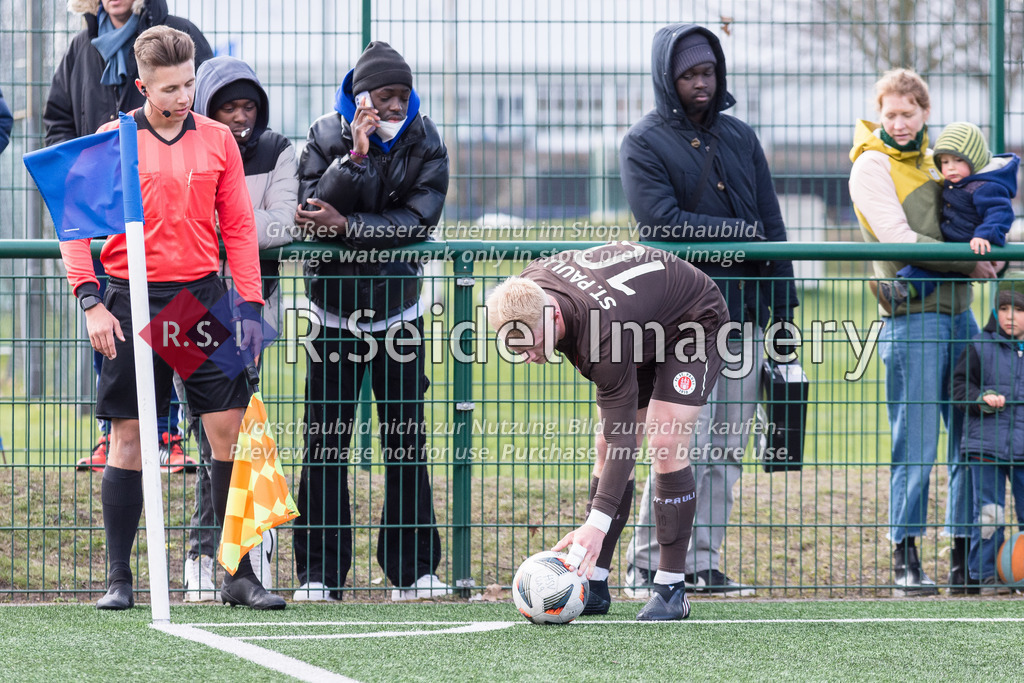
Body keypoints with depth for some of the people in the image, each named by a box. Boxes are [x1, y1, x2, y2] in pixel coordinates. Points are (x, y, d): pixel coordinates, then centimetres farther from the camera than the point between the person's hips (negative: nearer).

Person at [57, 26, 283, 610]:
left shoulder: (218, 140, 6)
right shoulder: (112, 141, -1)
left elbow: (239, 227, 10)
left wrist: (250, 305, 3)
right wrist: (91, 302, -8)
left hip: (204, 298, 2)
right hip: (133, 301, -2)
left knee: (232, 430, -3)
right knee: (129, 436, 0)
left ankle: (239, 573, 4)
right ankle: (119, 579, 6)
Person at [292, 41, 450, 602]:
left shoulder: (425, 144, -3)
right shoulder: (327, 138, -6)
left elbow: (418, 220, -14)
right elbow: (311, 209, -18)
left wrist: (347, 226, -23)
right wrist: (354, 159, -29)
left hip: (398, 308, 1)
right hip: (334, 306, -1)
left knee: (407, 439, 2)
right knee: (325, 441, -3)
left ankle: (412, 571, 8)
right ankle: (320, 573, 2)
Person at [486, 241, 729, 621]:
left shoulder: (603, 337, -44)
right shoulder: (528, 289, -24)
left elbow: (622, 436, -40)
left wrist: (598, 522, -46)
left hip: (695, 322, -8)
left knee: (666, 445, -21)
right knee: (606, 448, 0)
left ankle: (672, 588, -15)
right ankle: (594, 586, 3)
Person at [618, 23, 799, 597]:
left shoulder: (740, 138, 16)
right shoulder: (645, 143, 0)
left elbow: (771, 224, 15)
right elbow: (663, 220, -15)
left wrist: (782, 308, 9)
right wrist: (740, 232, -8)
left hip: (742, 315, 6)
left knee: (727, 450, 4)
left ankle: (704, 563, 8)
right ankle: (647, 564, -5)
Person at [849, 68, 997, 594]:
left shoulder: (930, 159, 17)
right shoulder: (872, 166, -4)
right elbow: (900, 240, -13)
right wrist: (969, 264, -12)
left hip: (958, 311, 7)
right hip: (911, 315, -7)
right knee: (915, 446, -6)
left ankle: (965, 561, 12)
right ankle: (906, 562, 0)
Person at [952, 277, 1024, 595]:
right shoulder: (981, 347, -1)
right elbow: (959, 385, 1)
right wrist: (981, 399, -16)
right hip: (986, 445, -2)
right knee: (988, 512, 0)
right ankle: (985, 575, 8)